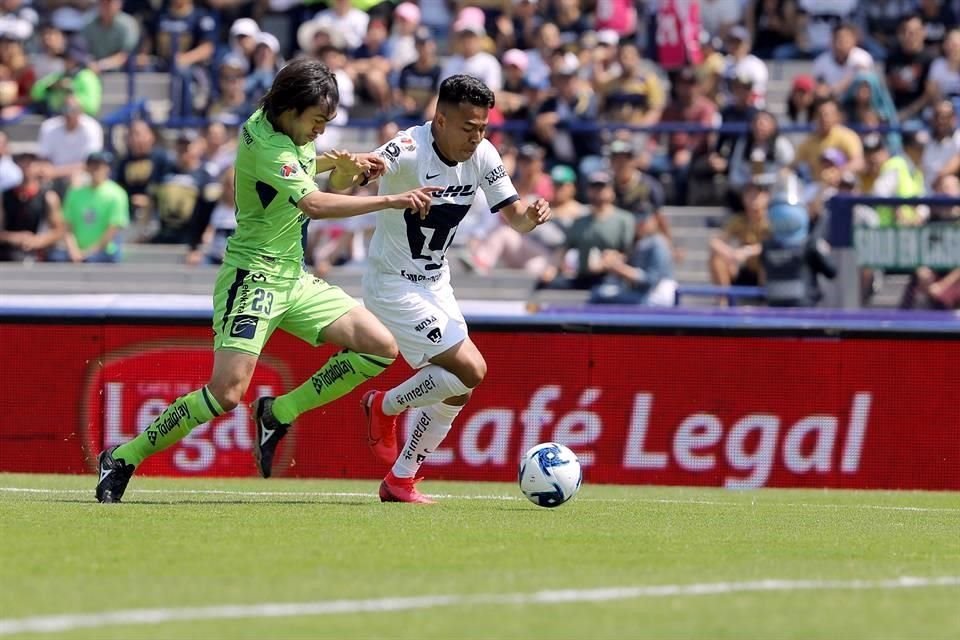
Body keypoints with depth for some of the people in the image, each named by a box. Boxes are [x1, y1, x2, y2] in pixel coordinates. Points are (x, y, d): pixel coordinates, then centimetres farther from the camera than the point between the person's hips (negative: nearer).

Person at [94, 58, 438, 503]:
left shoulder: (288, 132, 5)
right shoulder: (264, 145, -22)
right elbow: (314, 204, -33)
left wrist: (342, 167, 6)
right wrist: (392, 201, -32)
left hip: (294, 277, 9)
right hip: (253, 277, -9)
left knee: (380, 348, -1)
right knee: (228, 392, -20)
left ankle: (277, 415, 8)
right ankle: (122, 460, -6)